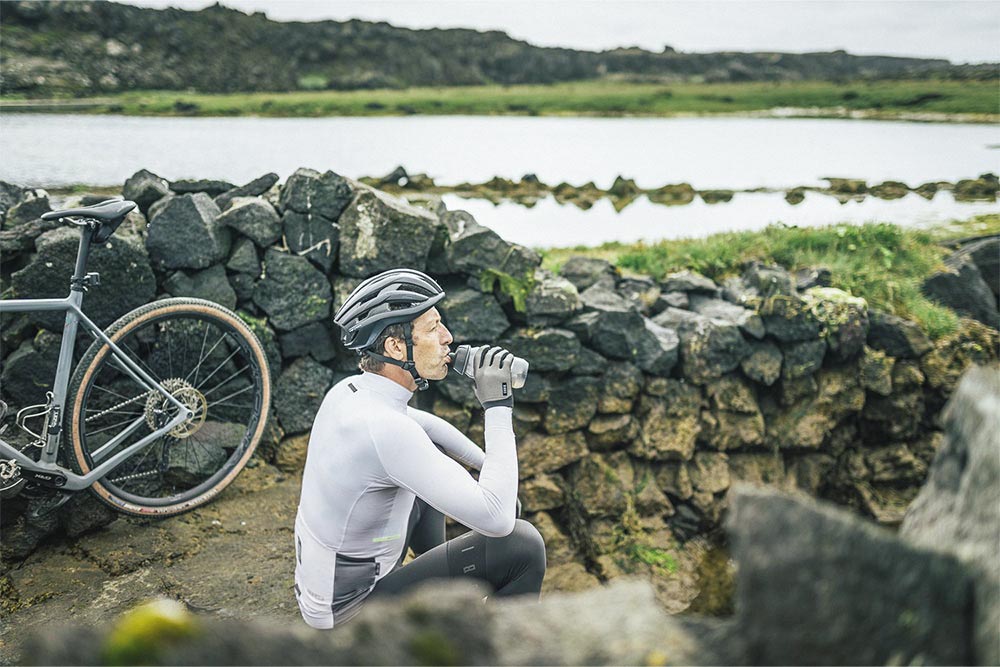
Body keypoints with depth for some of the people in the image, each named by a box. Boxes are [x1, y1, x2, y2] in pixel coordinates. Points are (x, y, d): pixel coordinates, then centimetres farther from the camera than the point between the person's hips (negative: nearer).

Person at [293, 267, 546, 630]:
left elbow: (427, 425, 19)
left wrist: (490, 466, 12)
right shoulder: (385, 430, -31)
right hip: (353, 612, -9)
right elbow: (496, 519, -32)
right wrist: (498, 405, -26)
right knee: (524, 544, -15)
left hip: (321, 584, 9)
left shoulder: (347, 391, -3)